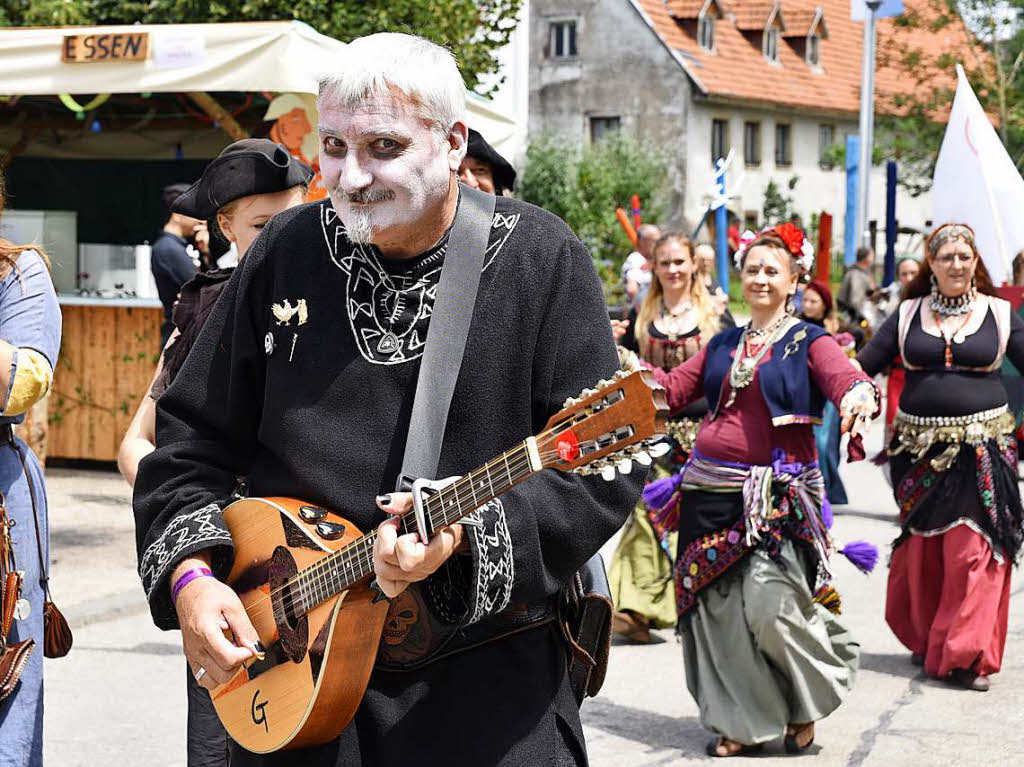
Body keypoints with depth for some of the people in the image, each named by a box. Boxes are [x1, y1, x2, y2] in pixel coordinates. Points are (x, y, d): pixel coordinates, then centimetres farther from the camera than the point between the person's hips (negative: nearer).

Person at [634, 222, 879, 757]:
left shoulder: (809, 342, 1)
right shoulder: (723, 344, 17)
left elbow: (844, 377, -18)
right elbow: (673, 388, 19)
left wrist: (859, 395, -41)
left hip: (776, 495, -5)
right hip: (710, 489, 5)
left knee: (769, 604, -15)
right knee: (716, 610, 3)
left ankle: (805, 703, 12)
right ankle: (739, 722, 16)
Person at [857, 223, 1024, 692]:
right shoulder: (908, 315, 8)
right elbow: (863, 367, 7)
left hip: (981, 448, -1)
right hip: (920, 447, 2)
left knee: (973, 549, -8)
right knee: (921, 548, 5)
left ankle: (968, 655, -2)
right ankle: (926, 641, 23)